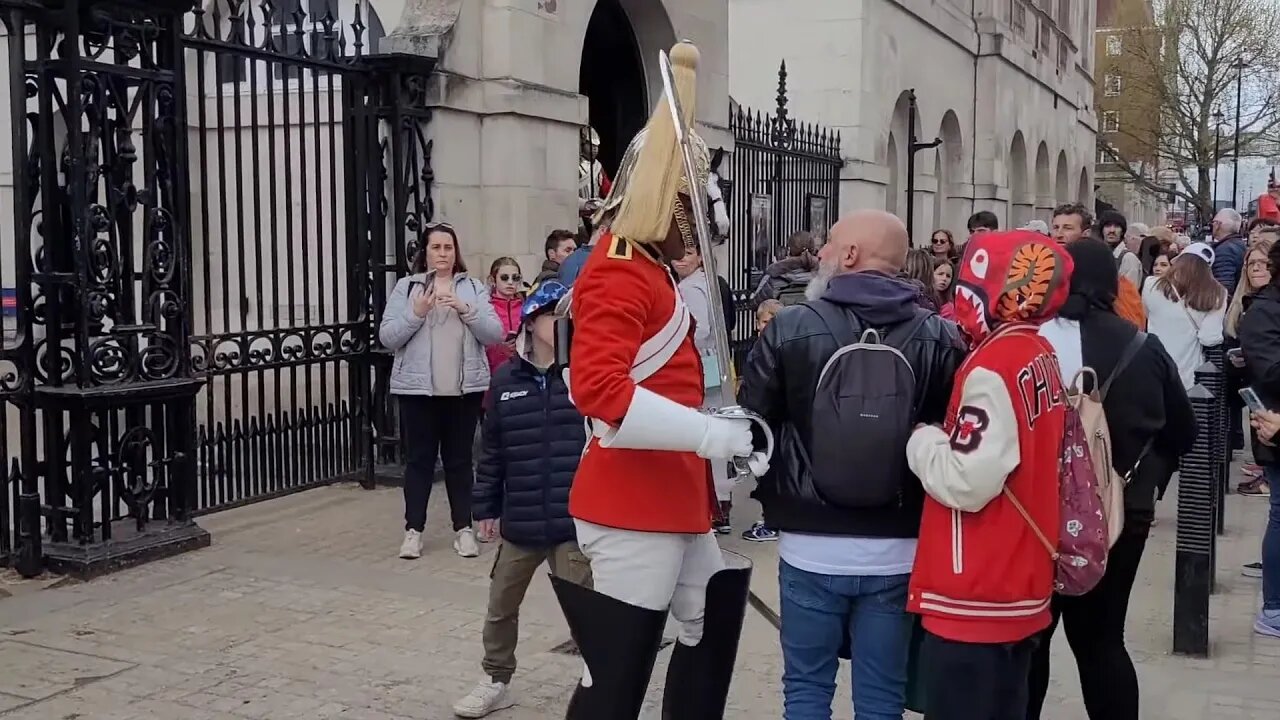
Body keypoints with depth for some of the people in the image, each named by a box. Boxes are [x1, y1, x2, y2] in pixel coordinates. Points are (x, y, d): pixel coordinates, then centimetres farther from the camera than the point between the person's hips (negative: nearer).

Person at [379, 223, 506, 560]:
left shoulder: (474, 288, 7)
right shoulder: (406, 287, 3)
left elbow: (495, 334, -2)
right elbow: (387, 337, -3)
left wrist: (466, 309, -15)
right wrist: (417, 313, -16)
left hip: (465, 388, 1)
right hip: (417, 388, -1)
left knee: (460, 459, 6)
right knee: (418, 459, 4)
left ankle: (464, 529, 13)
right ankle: (413, 530, 11)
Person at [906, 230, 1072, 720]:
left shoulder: (992, 367, -19)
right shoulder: (1040, 356, 7)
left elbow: (965, 483, -23)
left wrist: (921, 437, -7)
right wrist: (950, 436, 7)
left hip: (975, 599, -9)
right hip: (1020, 588, 9)